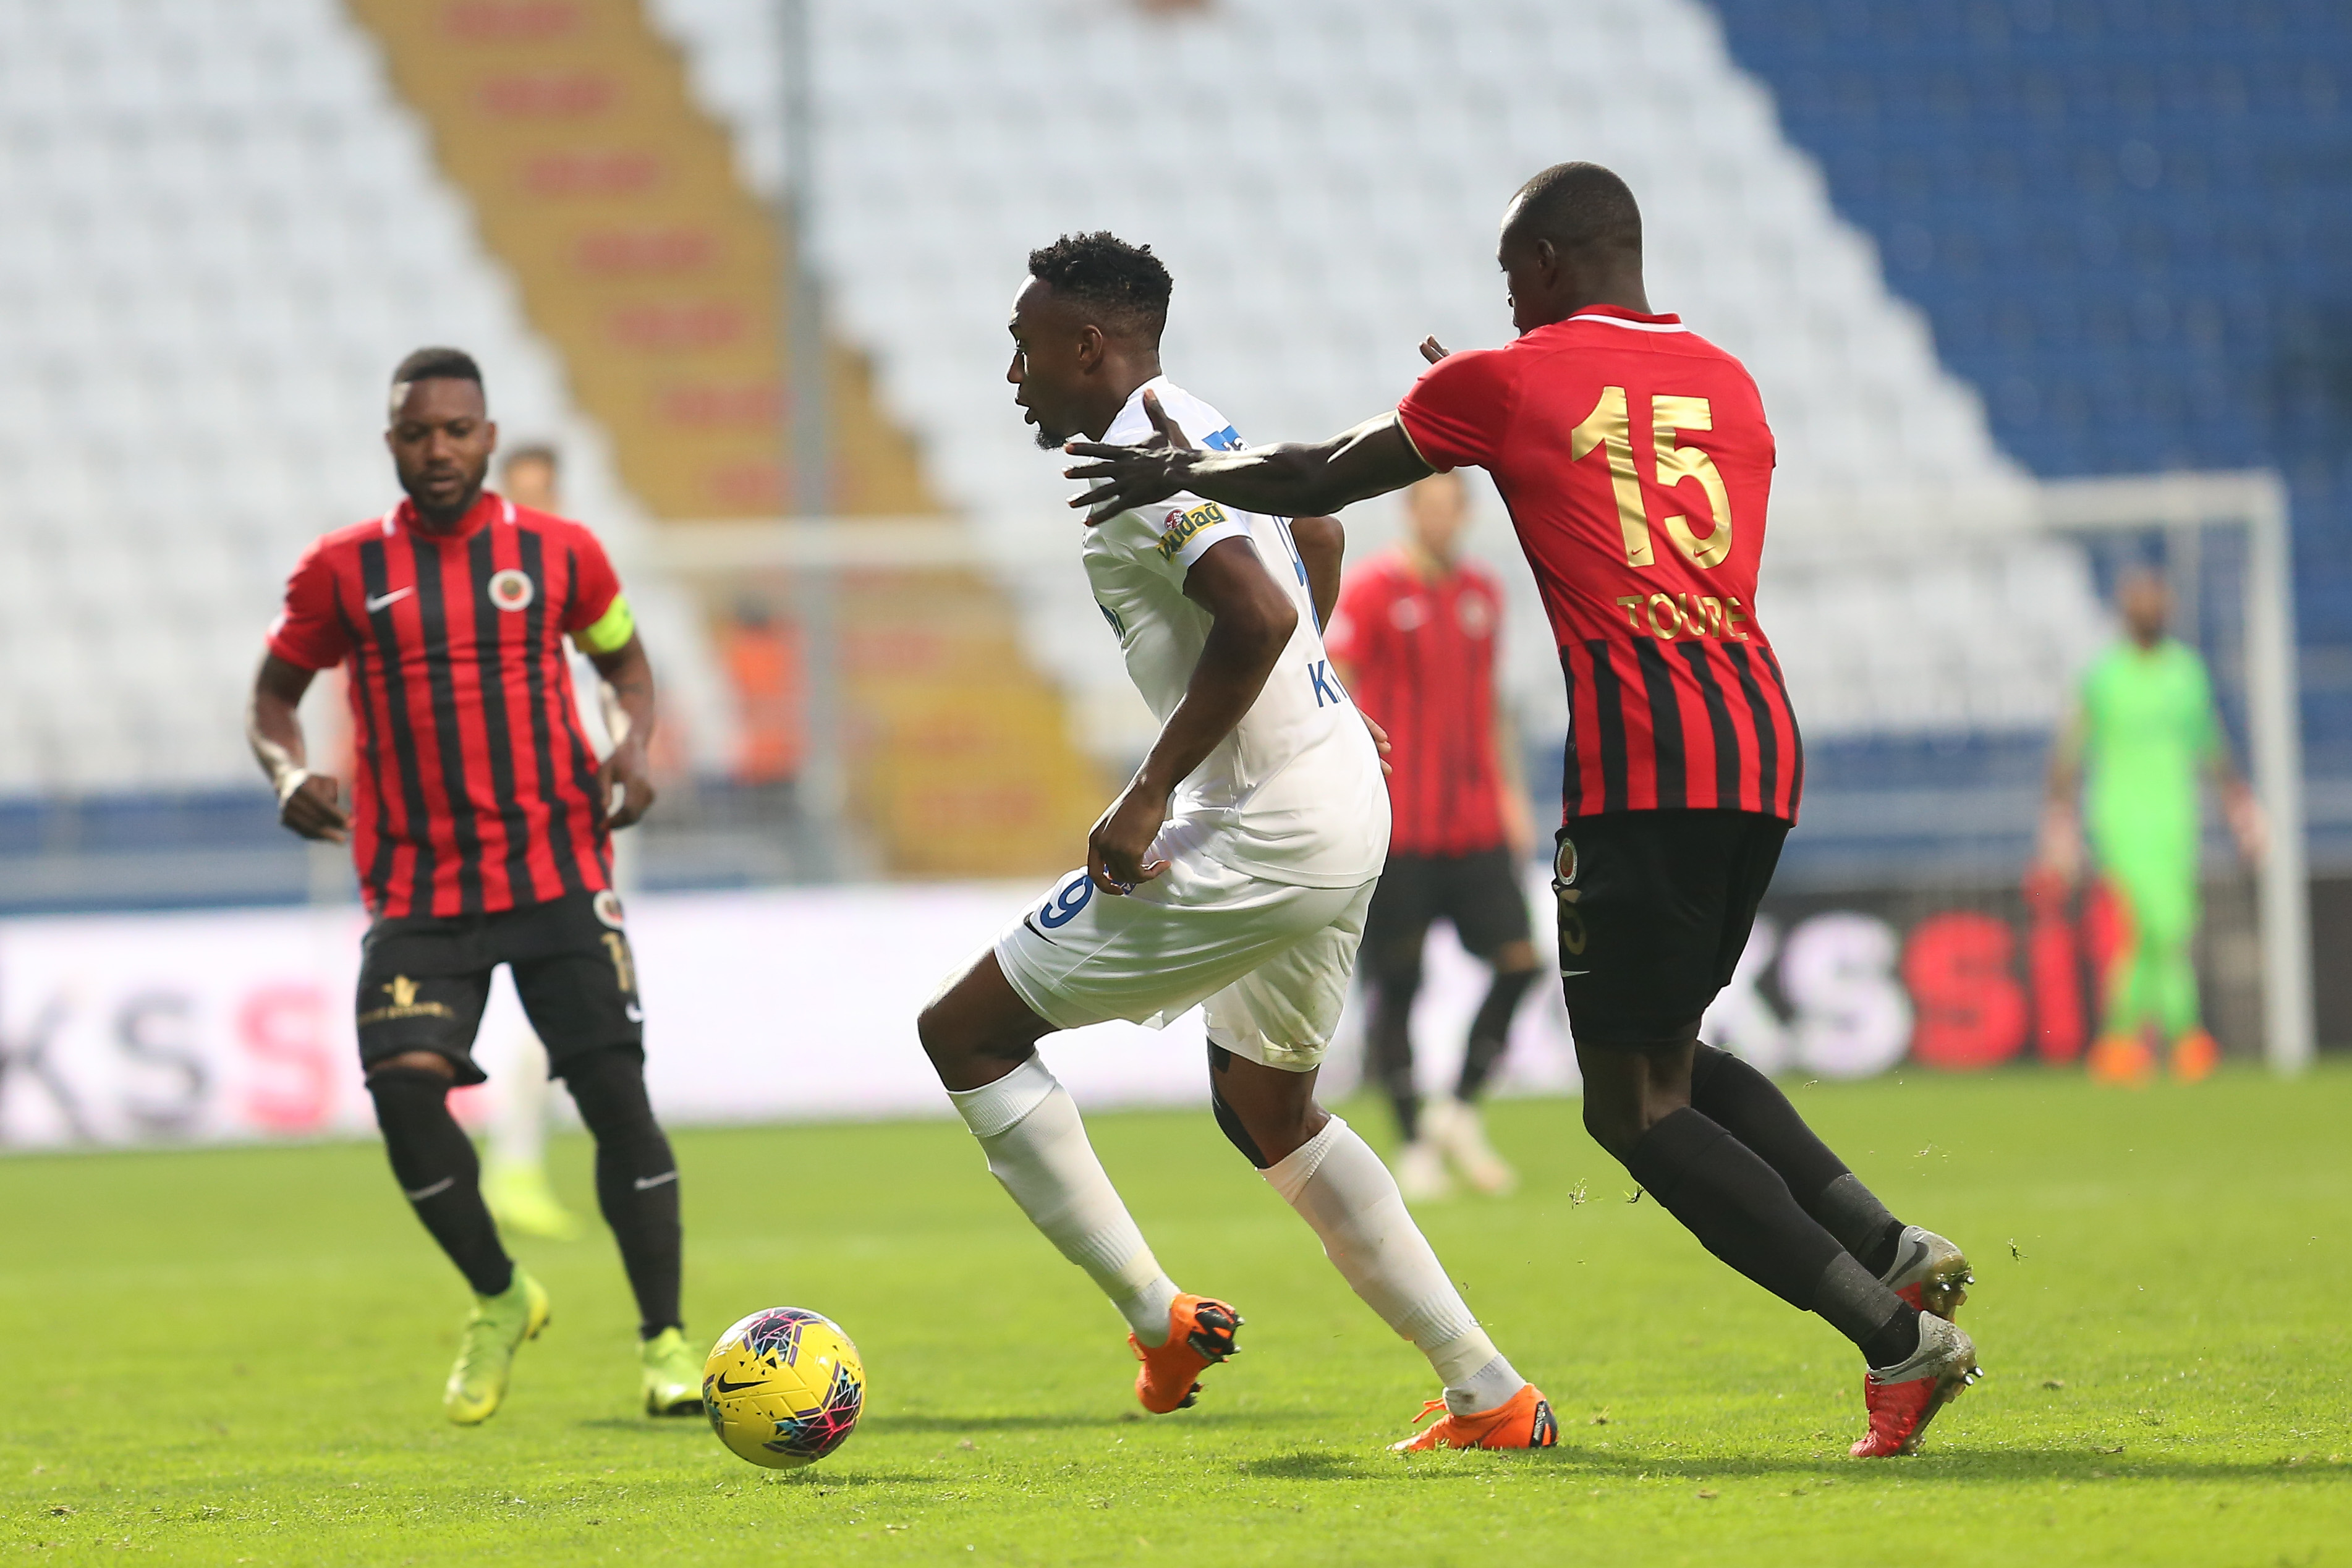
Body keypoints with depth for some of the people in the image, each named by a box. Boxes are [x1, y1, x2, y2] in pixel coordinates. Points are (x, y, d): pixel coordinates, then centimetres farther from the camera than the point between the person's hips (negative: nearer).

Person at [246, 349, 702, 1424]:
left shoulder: (559, 554, 3)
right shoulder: (345, 570, 2)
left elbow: (624, 657, 19)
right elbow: (274, 695, 12)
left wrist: (635, 747, -1)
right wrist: (289, 772, -9)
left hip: (559, 878, 0)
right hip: (418, 893, 0)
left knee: (614, 1092, -8)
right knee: (405, 1083, -17)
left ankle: (663, 1340, 2)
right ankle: (499, 1300, 7)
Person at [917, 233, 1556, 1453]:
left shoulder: (1138, 465, -16)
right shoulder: (1204, 434, 16)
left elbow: (1259, 616, -29)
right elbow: (1319, 540, 35)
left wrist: (1151, 793, -24)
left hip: (1262, 837, -11)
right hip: (1346, 806, 11)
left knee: (966, 1031, -3)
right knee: (1264, 1104, 26)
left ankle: (1157, 1318, -3)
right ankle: (1490, 1397, 22)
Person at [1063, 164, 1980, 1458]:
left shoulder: (1504, 384, 4)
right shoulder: (1726, 383, 18)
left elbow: (1310, 486, 17)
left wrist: (1180, 469, 34)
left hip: (1639, 759, -7)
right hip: (1760, 743, 7)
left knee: (1635, 1102, -3)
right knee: (1665, 1051, 23)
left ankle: (1894, 1334, -14)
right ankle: (1887, 1245, 6)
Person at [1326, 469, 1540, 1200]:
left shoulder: (1482, 593, 12)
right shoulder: (1369, 591, -6)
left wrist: (1509, 792, 17)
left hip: (1475, 827, 5)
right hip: (1397, 830, -5)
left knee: (1519, 959, -5)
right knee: (1398, 983, 0)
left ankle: (1458, 1112, 10)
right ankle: (1416, 1147, 10)